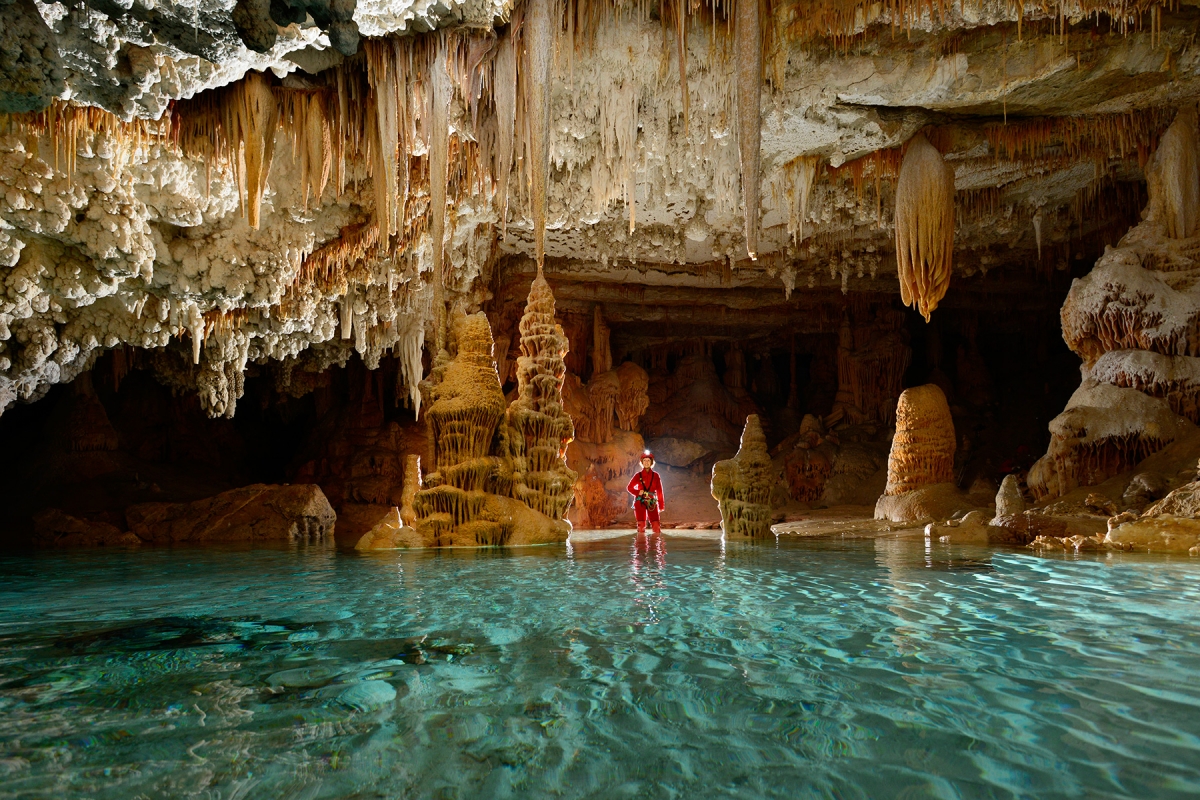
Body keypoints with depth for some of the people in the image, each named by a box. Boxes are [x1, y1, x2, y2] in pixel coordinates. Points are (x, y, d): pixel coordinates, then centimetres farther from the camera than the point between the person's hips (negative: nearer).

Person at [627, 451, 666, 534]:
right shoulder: (638, 475, 4)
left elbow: (659, 491, 6)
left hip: (652, 503, 1)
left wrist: (661, 506, 1)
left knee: (656, 526, -8)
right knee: (641, 526, -3)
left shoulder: (655, 475, 5)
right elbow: (629, 488, 10)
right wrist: (638, 492, -10)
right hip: (640, 502, 0)